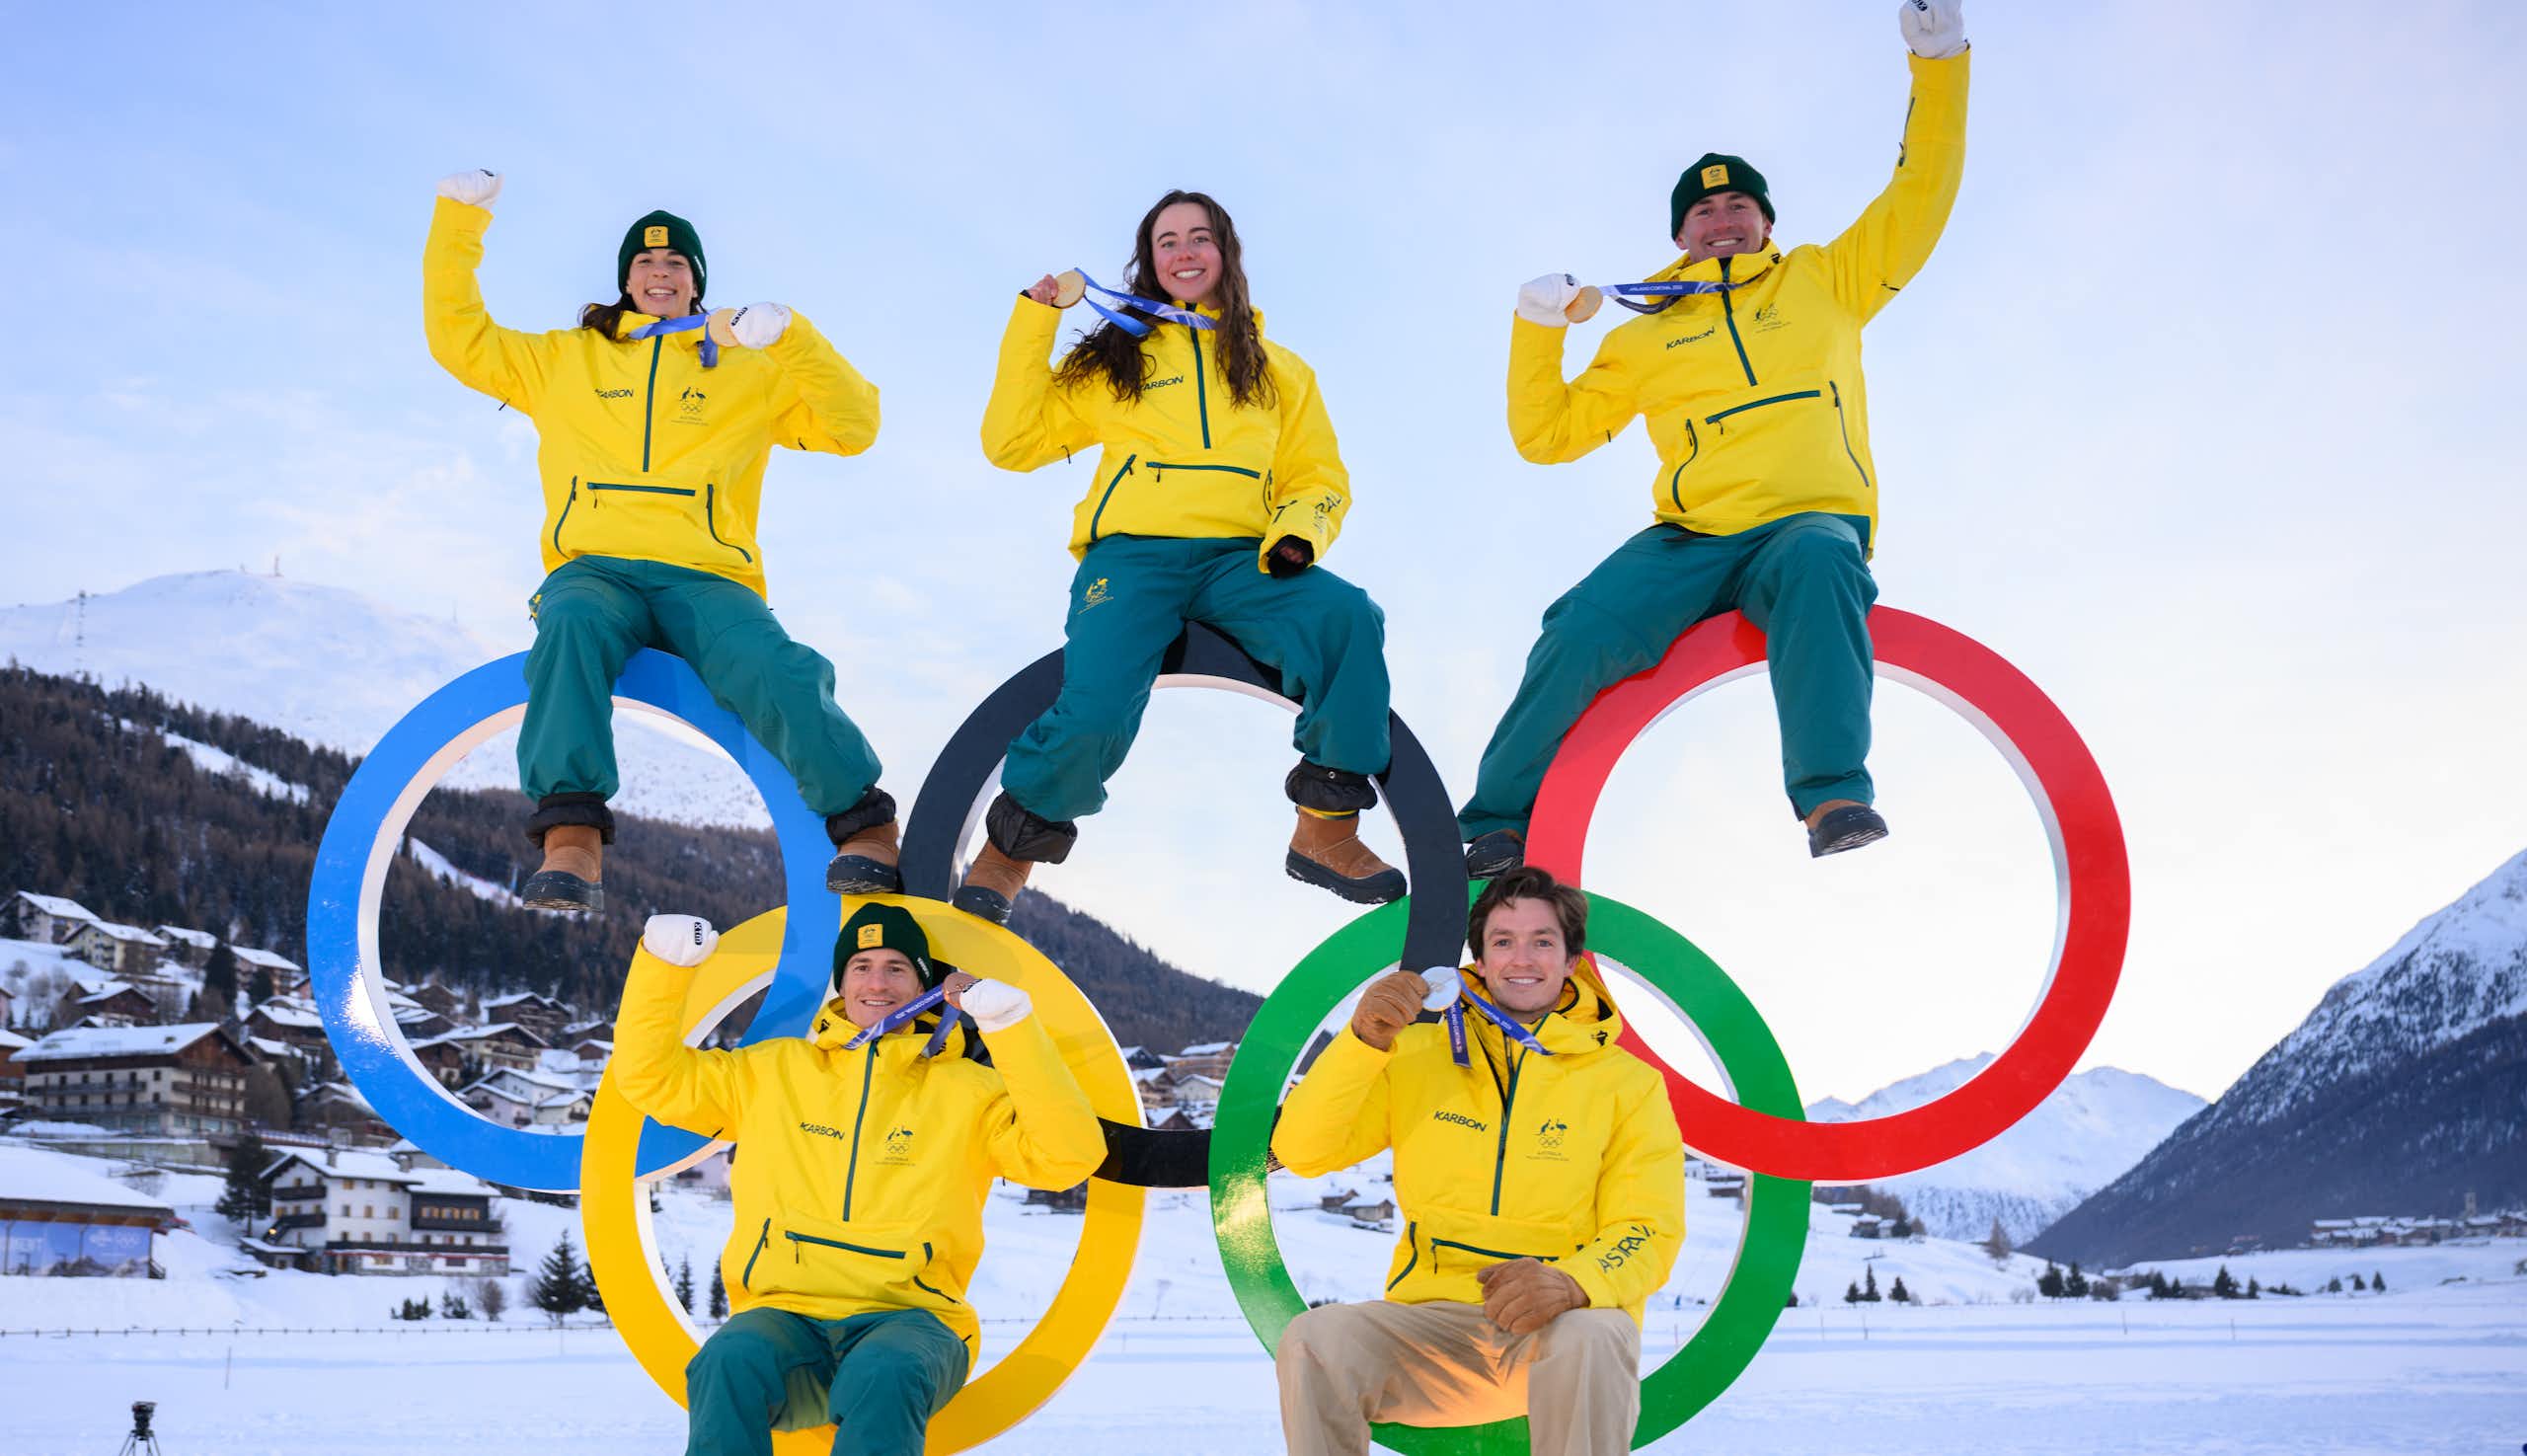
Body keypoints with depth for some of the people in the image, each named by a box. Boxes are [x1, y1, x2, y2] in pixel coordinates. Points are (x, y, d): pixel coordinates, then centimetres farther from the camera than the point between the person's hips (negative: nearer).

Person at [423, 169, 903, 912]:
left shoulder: (749, 370, 23)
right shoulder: (566, 359, 27)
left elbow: (853, 426, 13)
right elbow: (458, 337, 25)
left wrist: (791, 337, 0)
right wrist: (460, 216, 21)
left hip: (707, 578, -1)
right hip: (596, 570, 1)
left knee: (777, 676, -33)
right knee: (572, 626, -38)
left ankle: (866, 827, -18)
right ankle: (570, 834, -43)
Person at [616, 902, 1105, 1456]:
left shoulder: (968, 1089, 13)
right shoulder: (773, 1072, 19)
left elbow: (1070, 1154, -1)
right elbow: (650, 1074, 21)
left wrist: (1012, 1027, -7)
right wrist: (662, 963, 8)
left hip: (909, 1318, -1)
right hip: (782, 1316, 2)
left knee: (886, 1377, -38)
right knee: (729, 1363, -34)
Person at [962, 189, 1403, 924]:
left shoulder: (1278, 370, 23)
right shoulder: (1114, 359, 20)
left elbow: (1320, 476, 18)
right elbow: (1013, 443, 14)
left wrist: (1299, 528, -4)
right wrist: (1033, 324, 10)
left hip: (1240, 559, 2)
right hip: (1132, 555, -1)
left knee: (1350, 616, -30)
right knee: (1096, 712, -29)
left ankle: (1327, 828, -20)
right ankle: (1012, 848, -1)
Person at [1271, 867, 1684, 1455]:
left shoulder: (1628, 1083, 8)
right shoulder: (1419, 1054, 11)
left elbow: (1648, 1230, -1)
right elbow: (1302, 1152, 4)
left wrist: (1571, 1283, -23)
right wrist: (1362, 1041, -13)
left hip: (1556, 1321, -1)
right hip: (1431, 1317, 1)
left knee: (1592, 1338, -37)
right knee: (1313, 1341, -29)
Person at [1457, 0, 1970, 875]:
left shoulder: (1825, 284, 20)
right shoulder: (1646, 340, 21)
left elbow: (1920, 194, 17)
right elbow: (1545, 435, 20)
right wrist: (1537, 328, 7)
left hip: (1811, 523, -1)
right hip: (1691, 540, 1)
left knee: (1819, 564, -39)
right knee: (1582, 630, -24)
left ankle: (1834, 795, -42)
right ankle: (1497, 827, -11)